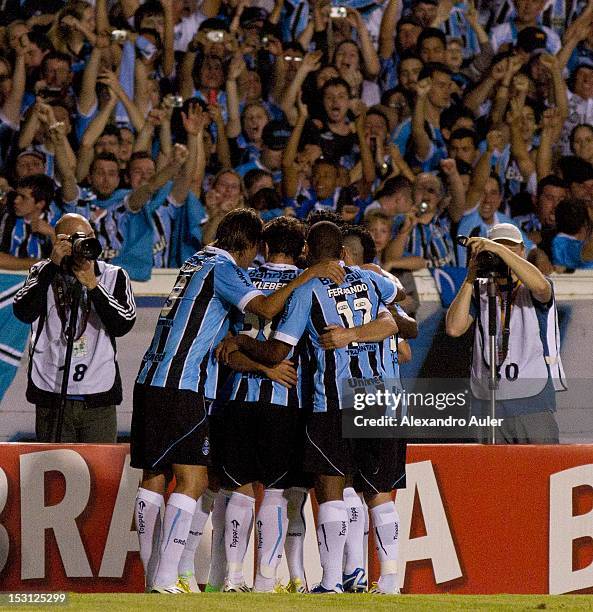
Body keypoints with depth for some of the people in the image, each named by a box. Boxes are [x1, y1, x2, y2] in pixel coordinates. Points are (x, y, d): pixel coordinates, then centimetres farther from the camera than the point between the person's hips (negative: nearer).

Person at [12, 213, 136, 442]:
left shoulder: (114, 276, 8)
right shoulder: (43, 274, 7)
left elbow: (123, 325, -5)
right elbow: (24, 313, -10)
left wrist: (92, 285, -14)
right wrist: (53, 264, -13)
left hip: (99, 397, 0)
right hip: (51, 397, 0)